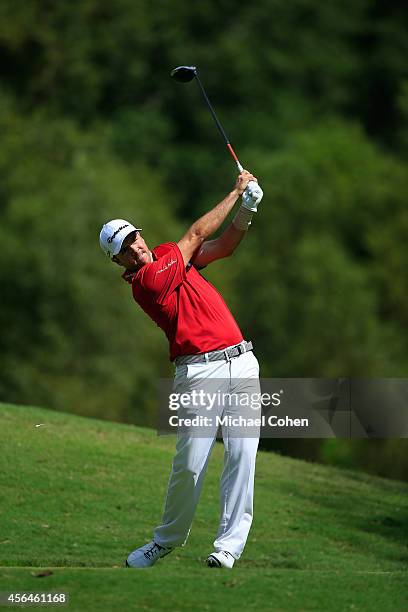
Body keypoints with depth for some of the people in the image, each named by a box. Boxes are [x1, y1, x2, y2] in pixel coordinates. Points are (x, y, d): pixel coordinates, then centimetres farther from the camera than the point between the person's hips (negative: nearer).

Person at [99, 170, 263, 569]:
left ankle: (229, 543, -3)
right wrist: (235, 192, 4)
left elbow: (223, 246, 17)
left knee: (242, 453, -3)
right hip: (201, 371, -7)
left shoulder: (168, 255, 15)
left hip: (241, 361, 7)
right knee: (189, 464, -9)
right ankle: (168, 539, 12)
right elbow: (197, 235, -5)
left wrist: (247, 209, -1)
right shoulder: (145, 281, -10)